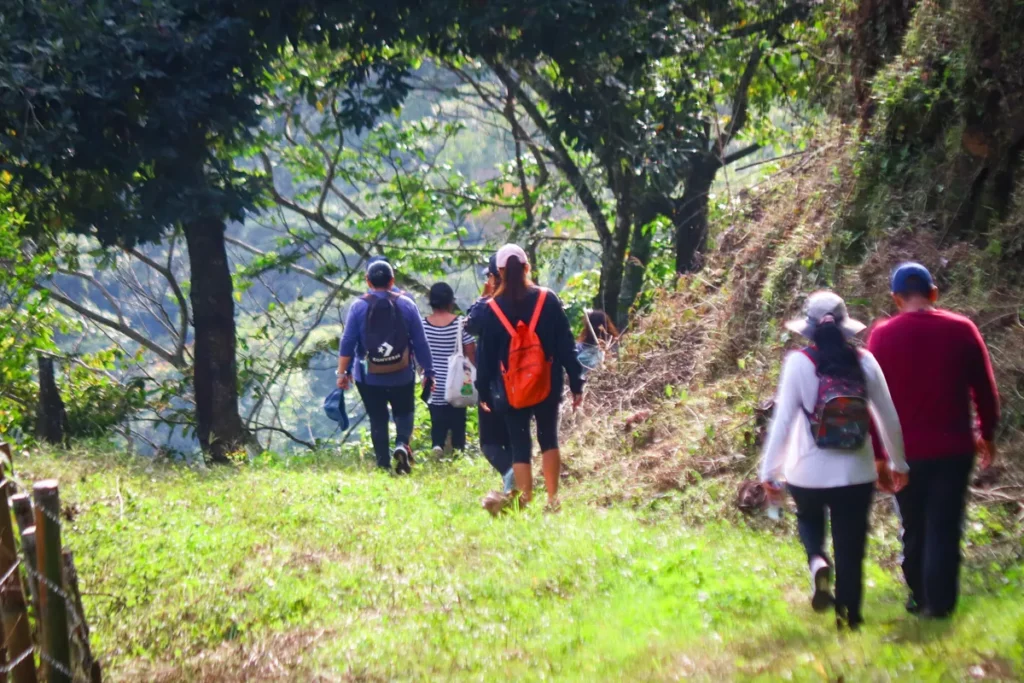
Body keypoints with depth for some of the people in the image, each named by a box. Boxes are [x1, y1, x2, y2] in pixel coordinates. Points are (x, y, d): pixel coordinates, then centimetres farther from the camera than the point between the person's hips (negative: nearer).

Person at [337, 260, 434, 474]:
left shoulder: (359, 306, -5)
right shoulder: (406, 305, -4)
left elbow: (347, 342, -6)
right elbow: (420, 342, -3)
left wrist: (342, 372, 2)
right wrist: (428, 372, 4)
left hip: (369, 378, 0)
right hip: (402, 377, 0)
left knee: (377, 420, 11)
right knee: (404, 413, 15)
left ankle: (384, 465, 8)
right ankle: (402, 445, -12)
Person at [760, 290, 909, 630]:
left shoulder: (799, 363, -9)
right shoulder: (864, 362, -2)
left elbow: (783, 420, -10)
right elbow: (888, 417, 5)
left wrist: (769, 471, -2)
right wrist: (898, 462, 19)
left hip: (808, 472, -1)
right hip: (856, 473, 1)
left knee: (809, 520, 28)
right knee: (850, 549, 12)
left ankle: (818, 562, -1)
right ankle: (849, 618, 14)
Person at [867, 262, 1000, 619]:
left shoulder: (882, 335, -4)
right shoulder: (961, 329, -3)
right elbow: (985, 389, 3)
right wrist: (987, 435, 16)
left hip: (905, 449, 1)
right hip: (953, 446, -1)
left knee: (914, 528, 15)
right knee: (945, 528, 2)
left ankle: (920, 598, 23)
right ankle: (939, 603, -2)